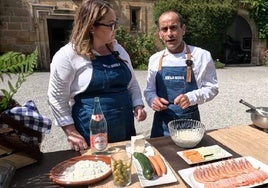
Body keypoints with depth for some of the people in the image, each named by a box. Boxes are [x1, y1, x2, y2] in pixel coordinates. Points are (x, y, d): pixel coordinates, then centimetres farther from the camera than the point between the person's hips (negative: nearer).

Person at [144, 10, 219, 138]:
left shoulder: (201, 56, -6)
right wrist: (153, 99, -14)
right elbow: (149, 90, 8)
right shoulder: (154, 59, 1)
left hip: (190, 121, -1)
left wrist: (191, 97, -21)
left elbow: (212, 88, -3)